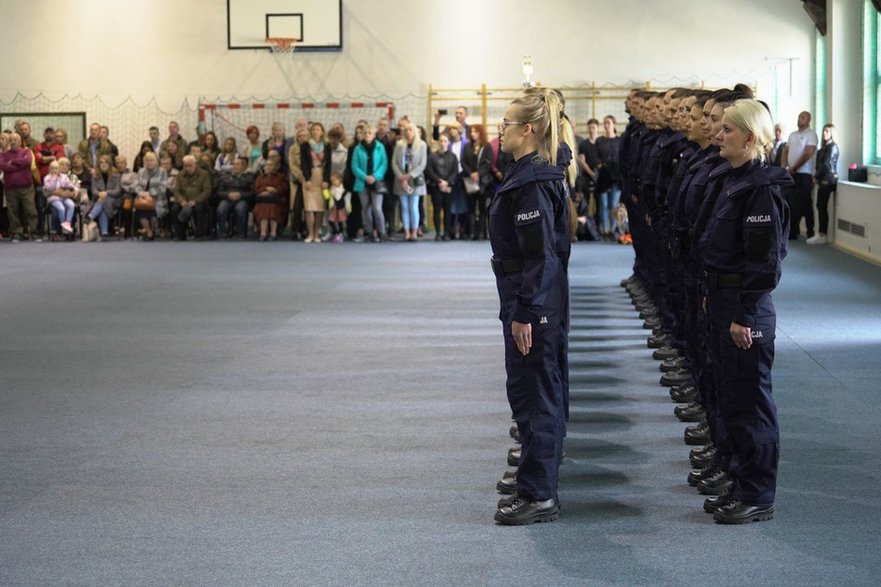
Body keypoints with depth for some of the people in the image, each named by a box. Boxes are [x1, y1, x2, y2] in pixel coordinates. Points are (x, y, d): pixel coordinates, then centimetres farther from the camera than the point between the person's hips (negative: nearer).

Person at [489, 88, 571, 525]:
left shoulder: (532, 182, -20)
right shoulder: (535, 171, 11)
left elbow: (539, 254, -23)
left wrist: (524, 313, -22)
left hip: (533, 303, -10)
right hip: (536, 300, 10)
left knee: (532, 391, -6)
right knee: (540, 388, 19)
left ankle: (538, 495, -1)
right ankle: (538, 472, 32)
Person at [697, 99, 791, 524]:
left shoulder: (761, 188, -17)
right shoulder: (733, 181, 11)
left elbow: (764, 261, -20)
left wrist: (744, 316, -19)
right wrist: (713, 295, 16)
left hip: (746, 310, -10)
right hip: (723, 303, 10)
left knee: (749, 401, -1)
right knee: (730, 398, 15)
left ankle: (757, 497, 9)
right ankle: (741, 485, 26)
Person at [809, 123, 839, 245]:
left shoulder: (832, 147, -9)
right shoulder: (824, 146, 17)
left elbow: (826, 165, -15)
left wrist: (816, 177, -7)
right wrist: (817, 177, 3)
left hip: (828, 180, -9)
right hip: (823, 180, 9)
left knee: (822, 207, -8)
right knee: (820, 206, 7)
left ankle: (823, 235, -7)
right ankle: (822, 234, 10)